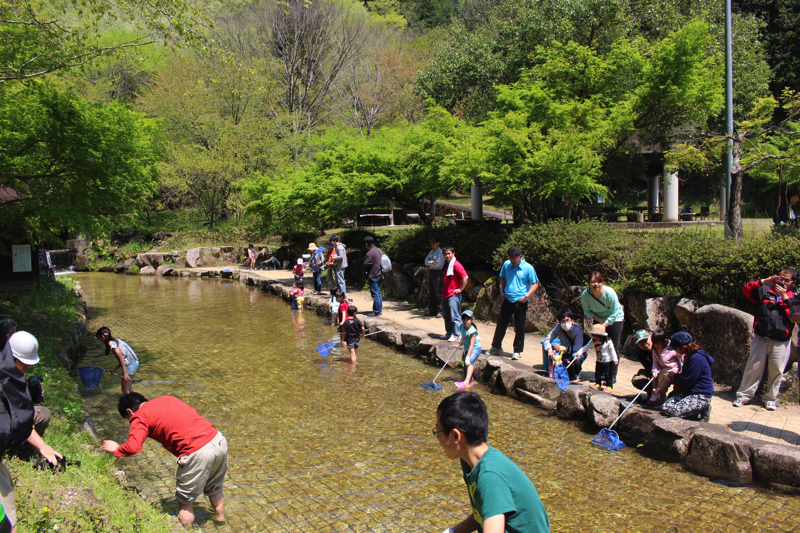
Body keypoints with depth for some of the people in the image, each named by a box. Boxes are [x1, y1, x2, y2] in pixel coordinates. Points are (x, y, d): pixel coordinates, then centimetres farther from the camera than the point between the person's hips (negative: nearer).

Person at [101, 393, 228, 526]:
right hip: (219, 439, 8)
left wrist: (116, 449, 7)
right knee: (214, 489, 29)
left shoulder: (140, 417, 2)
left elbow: (133, 447, -12)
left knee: (184, 502, 12)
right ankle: (220, 521, 44)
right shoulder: (167, 399, 22)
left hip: (198, 453, -8)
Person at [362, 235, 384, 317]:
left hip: (373, 276, -9)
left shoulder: (370, 253, -19)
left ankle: (376, 312, -2)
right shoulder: (379, 250, 8)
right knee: (378, 293, 16)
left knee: (375, 294, -5)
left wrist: (364, 259, 2)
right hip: (379, 275, 9)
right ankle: (380, 309, 23)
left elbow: (366, 265, -17)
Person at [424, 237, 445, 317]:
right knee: (431, 293, 10)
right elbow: (426, 261, 7)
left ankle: (439, 311, -6)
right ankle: (432, 311, 15)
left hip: (437, 273, -8)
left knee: (438, 293, -8)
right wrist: (431, 262, -11)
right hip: (430, 272, 8)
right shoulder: (431, 252, 17)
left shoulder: (440, 252, -8)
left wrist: (429, 263, 0)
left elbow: (437, 264, -15)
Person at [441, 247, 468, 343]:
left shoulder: (456, 264, -13)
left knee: (455, 316, -5)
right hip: (445, 294, 9)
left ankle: (455, 335, -2)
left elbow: (465, 277, -20)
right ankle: (449, 332, 26)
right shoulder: (445, 264, 14)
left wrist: (460, 289, -17)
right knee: (446, 316, 16)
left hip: (453, 295, -9)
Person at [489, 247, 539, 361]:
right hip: (507, 300, 3)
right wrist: (501, 291, 4)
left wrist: (527, 296, -15)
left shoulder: (528, 268, -8)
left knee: (519, 327, 3)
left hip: (520, 301, -3)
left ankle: (517, 351, 13)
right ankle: (496, 347, 24)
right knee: (501, 323, 10)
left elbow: (535, 284, -4)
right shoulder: (506, 265, 2)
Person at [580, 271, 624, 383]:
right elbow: (587, 311, -6)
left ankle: (613, 375, -2)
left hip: (614, 319, -3)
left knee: (613, 347, -8)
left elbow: (615, 312, -21)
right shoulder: (585, 294, -22)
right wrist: (599, 321, -18)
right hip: (598, 319, 3)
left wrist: (604, 325, -26)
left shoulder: (610, 293, -30)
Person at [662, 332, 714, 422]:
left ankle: (704, 410, -2)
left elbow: (688, 381, -19)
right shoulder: (691, 356, 13)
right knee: (665, 408, -7)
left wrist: (675, 376, -3)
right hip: (688, 393, 10)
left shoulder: (696, 359, -21)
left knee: (675, 411, -27)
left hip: (701, 396, -10)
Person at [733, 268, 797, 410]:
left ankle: (770, 398, 19)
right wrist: (764, 281, -4)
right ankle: (744, 395, 10)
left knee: (776, 371, 4)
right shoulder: (766, 291, 12)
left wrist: (784, 297, -10)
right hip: (760, 338, 1)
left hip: (781, 342, -1)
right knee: (753, 367, 2)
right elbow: (747, 288, 5)